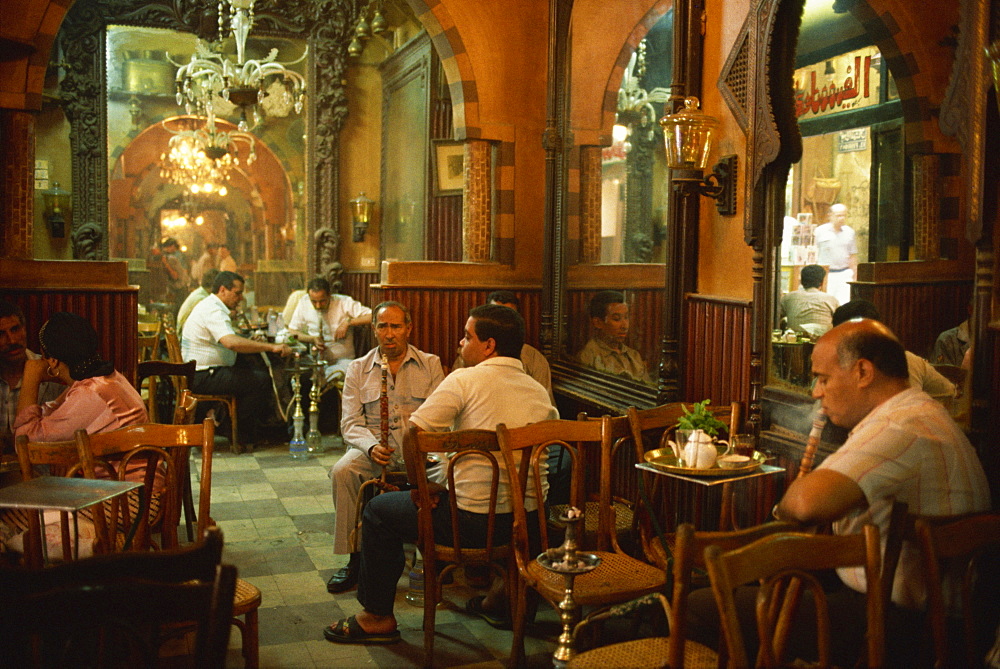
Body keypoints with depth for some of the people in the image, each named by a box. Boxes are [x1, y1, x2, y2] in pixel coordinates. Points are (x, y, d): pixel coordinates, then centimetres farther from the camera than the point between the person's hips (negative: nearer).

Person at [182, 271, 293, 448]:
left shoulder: (210, 306, 16)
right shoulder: (213, 311, -19)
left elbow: (229, 342, 22)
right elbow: (231, 342, -36)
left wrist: (252, 342, 6)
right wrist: (272, 347, -35)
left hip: (204, 372, 11)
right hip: (203, 377, -11)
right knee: (261, 380, -19)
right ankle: (243, 434, -5)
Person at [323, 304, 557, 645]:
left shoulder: (465, 380, -12)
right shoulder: (540, 391, 6)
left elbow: (413, 433, -17)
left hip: (476, 521, -7)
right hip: (530, 521, 7)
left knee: (378, 511, 15)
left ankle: (377, 617, 23)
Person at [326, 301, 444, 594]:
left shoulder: (430, 365, 8)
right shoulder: (358, 369, 9)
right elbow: (350, 423, 2)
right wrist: (371, 446, -19)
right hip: (374, 447, 1)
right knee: (342, 471, -29)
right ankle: (355, 555, -13)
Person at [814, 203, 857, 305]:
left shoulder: (849, 232, 9)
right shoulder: (820, 231, 0)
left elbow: (853, 255, 15)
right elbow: (814, 254, 2)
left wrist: (854, 276, 12)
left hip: (845, 274, 2)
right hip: (826, 274, -2)